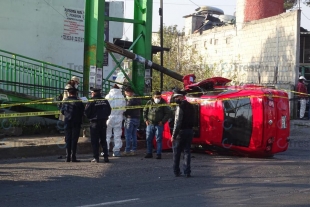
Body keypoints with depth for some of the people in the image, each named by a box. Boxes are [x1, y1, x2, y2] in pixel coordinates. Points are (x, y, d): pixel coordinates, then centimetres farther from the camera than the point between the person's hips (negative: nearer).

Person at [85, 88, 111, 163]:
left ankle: (96, 158, 0)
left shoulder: (91, 102, -11)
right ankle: (106, 157, 8)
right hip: (103, 122, 4)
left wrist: (90, 117, 10)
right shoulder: (105, 101, 3)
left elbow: (86, 112, -8)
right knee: (103, 140, 11)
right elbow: (109, 111, 10)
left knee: (94, 141, 2)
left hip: (94, 123, -4)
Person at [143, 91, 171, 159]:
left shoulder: (163, 104, -2)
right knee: (148, 139, 7)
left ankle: (159, 154, 3)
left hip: (159, 125, -3)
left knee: (159, 139, -2)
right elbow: (144, 111, 16)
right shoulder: (149, 103, 6)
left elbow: (168, 113, 0)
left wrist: (162, 121, -8)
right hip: (150, 124, 4)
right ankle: (149, 153, 17)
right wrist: (146, 120, 6)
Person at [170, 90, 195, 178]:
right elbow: (192, 120, 11)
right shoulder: (191, 106, 11)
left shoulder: (180, 106, -14)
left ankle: (176, 171, 10)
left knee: (176, 152, 6)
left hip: (181, 131, -6)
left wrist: (173, 135, -16)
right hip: (190, 131, 6)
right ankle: (187, 172, 5)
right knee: (187, 151, 9)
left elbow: (177, 122, -18)